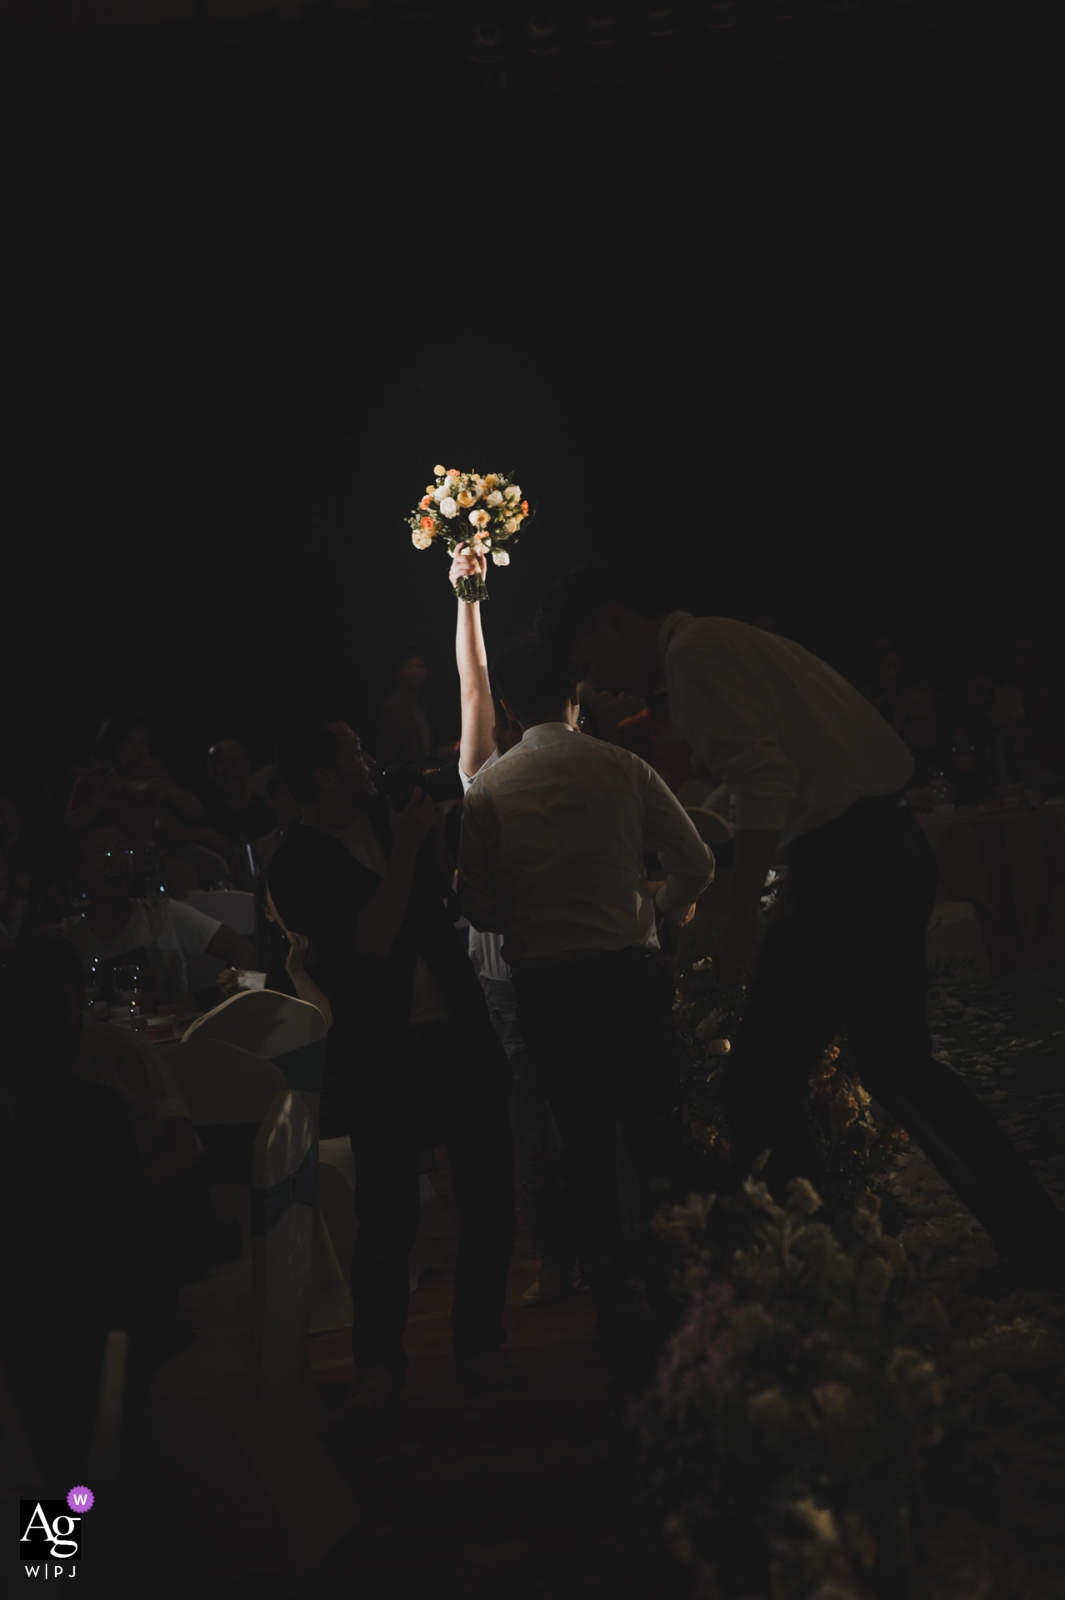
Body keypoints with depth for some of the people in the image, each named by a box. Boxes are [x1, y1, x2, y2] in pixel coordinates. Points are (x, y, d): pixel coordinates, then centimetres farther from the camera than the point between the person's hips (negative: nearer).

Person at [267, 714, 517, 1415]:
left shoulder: (389, 815, 8)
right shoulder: (298, 863, -9)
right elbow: (372, 940, -19)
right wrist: (407, 845, -17)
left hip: (461, 1038, 5)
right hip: (382, 1058, -5)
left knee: (490, 1194, 6)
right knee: (389, 1214, 0)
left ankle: (480, 1344, 23)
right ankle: (380, 1363, 19)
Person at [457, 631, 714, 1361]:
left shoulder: (488, 787, 1)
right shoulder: (620, 767, -1)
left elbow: (479, 905, -2)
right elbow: (696, 863, -1)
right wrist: (661, 909, 19)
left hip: (546, 985, 1)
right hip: (628, 970, -1)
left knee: (586, 1144, 9)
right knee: (656, 1134, 8)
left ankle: (618, 1307, 13)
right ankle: (676, 1291, 13)